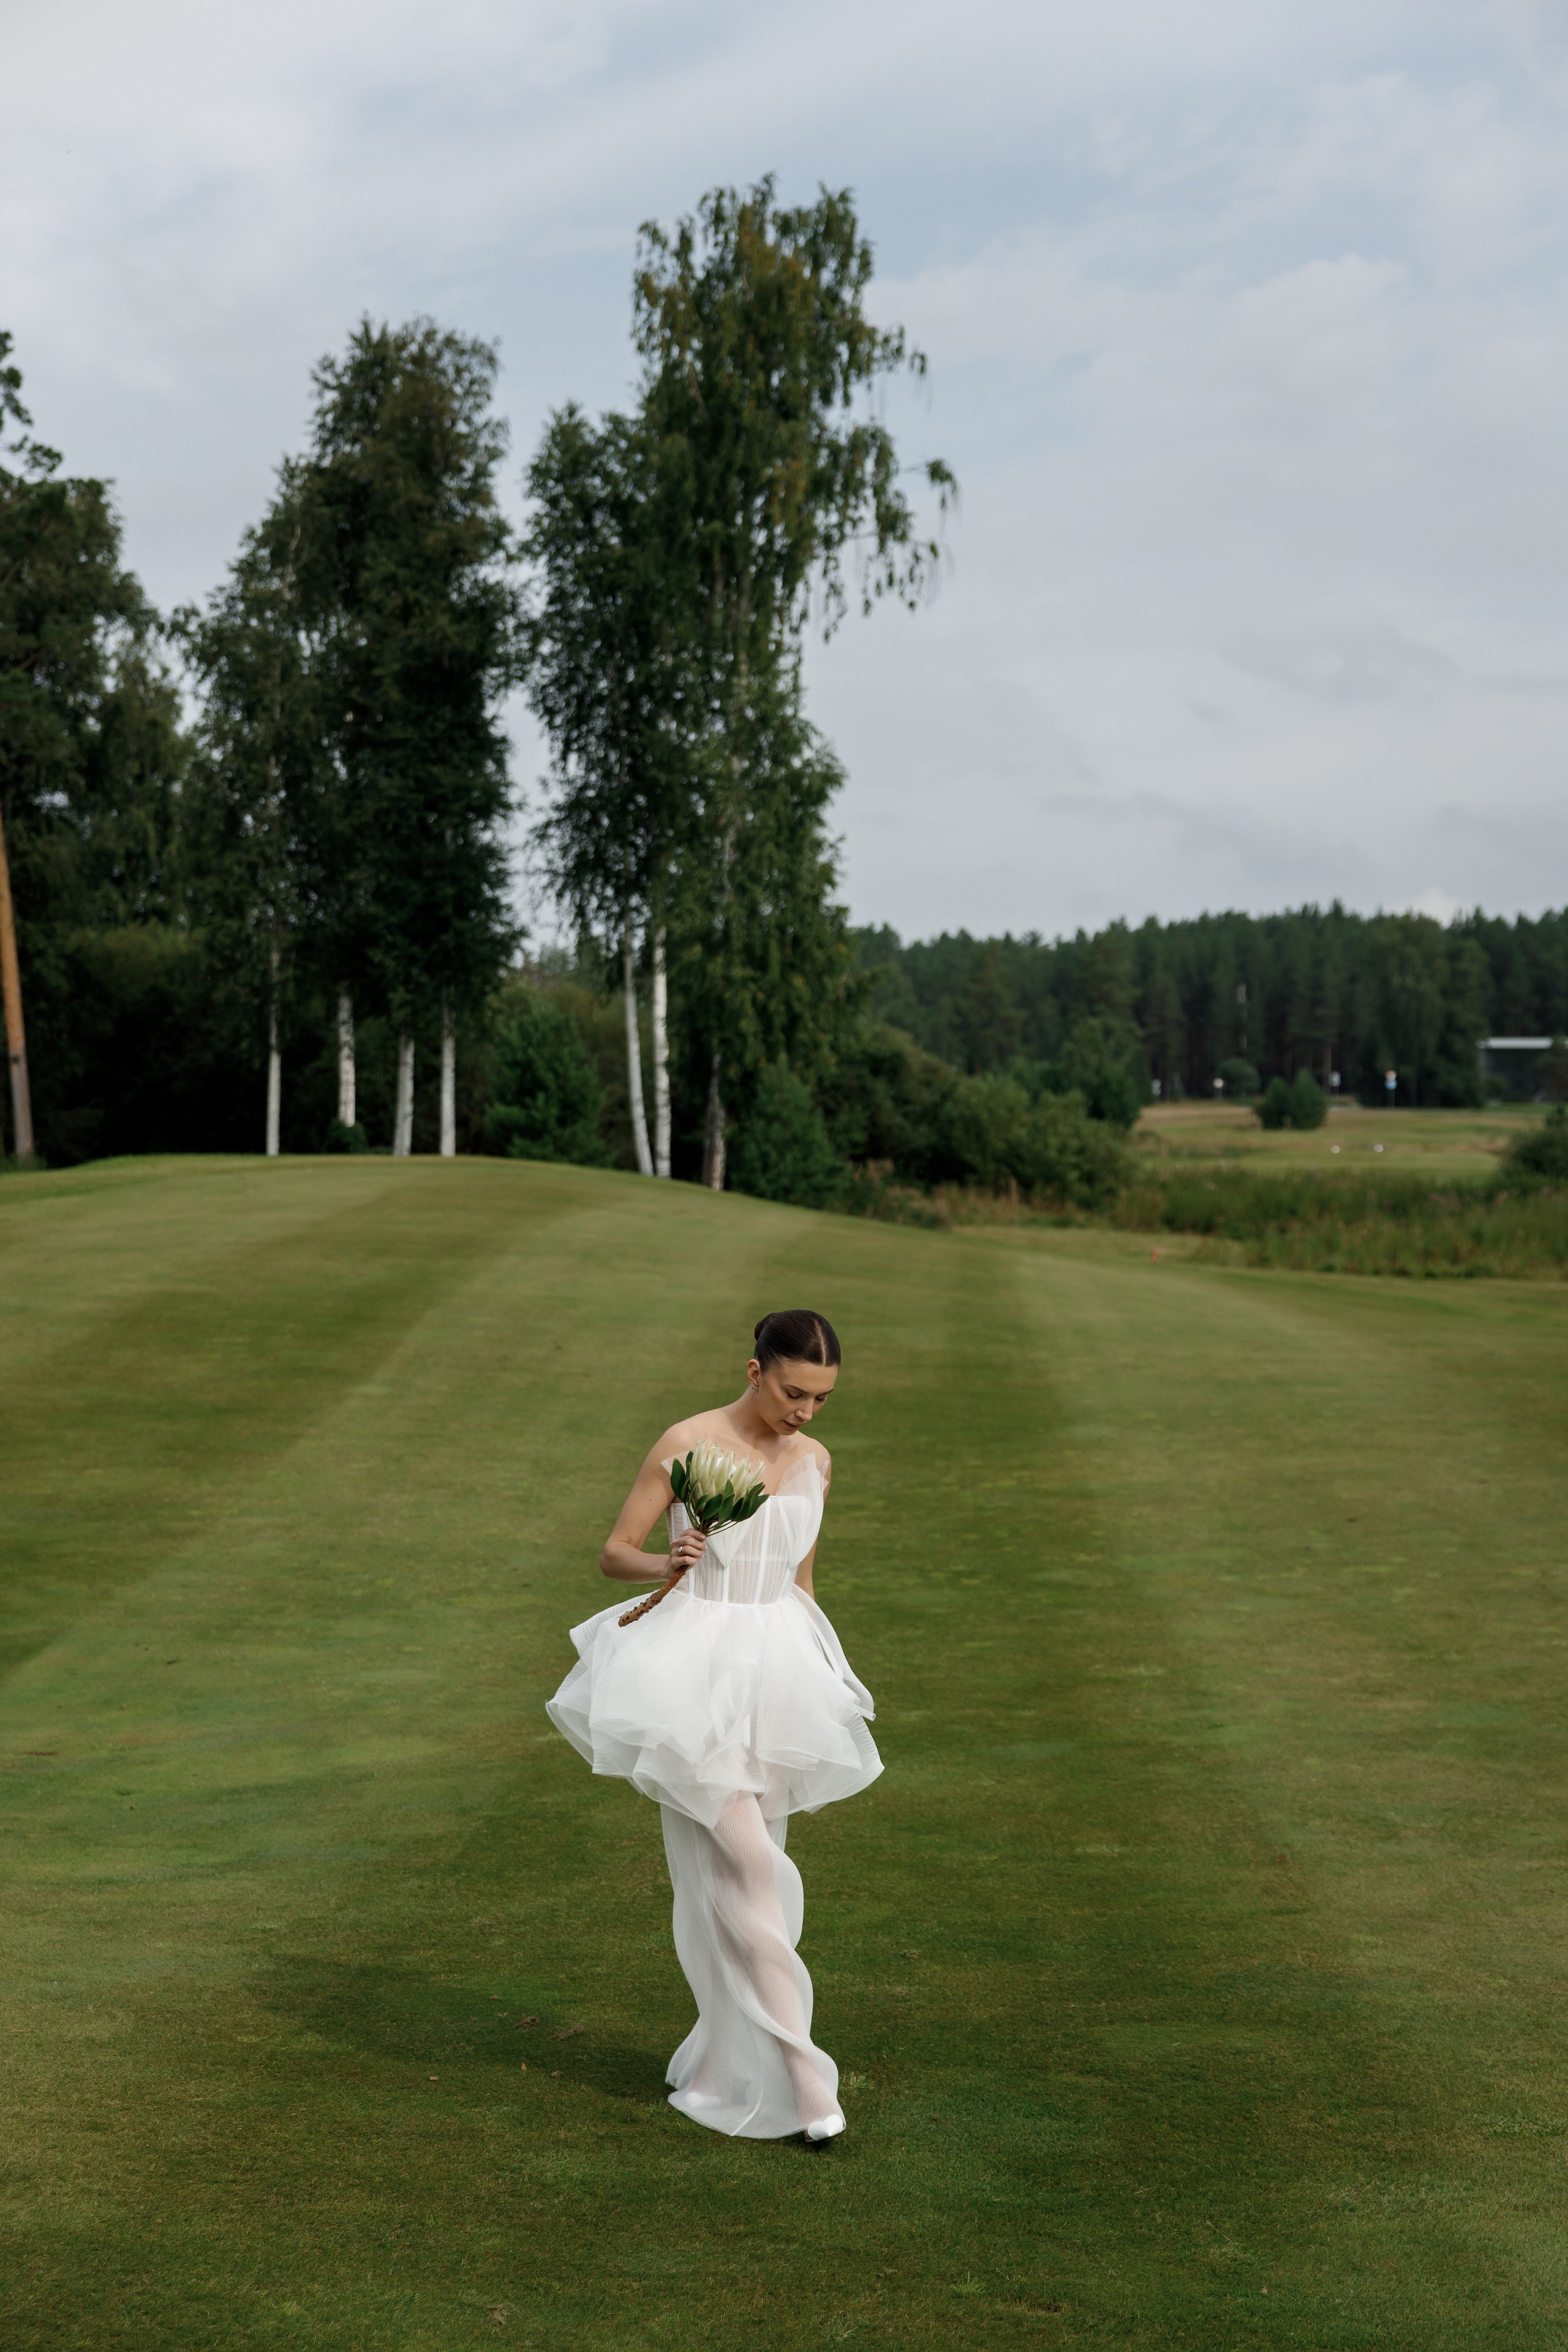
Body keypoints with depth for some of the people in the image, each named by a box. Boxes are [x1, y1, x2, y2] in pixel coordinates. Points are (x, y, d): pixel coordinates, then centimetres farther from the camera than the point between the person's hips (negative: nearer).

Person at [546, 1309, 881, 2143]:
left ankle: (729, 2065, 22)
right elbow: (614, 1552, -4)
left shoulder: (815, 1463, 7)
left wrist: (817, 1685, 21)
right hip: (695, 1671, -5)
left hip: (777, 1670, 5)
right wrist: (663, 1562, -25)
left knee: (745, 1874, 10)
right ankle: (800, 2074, -9)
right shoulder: (686, 1444, -8)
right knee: (748, 1869, -12)